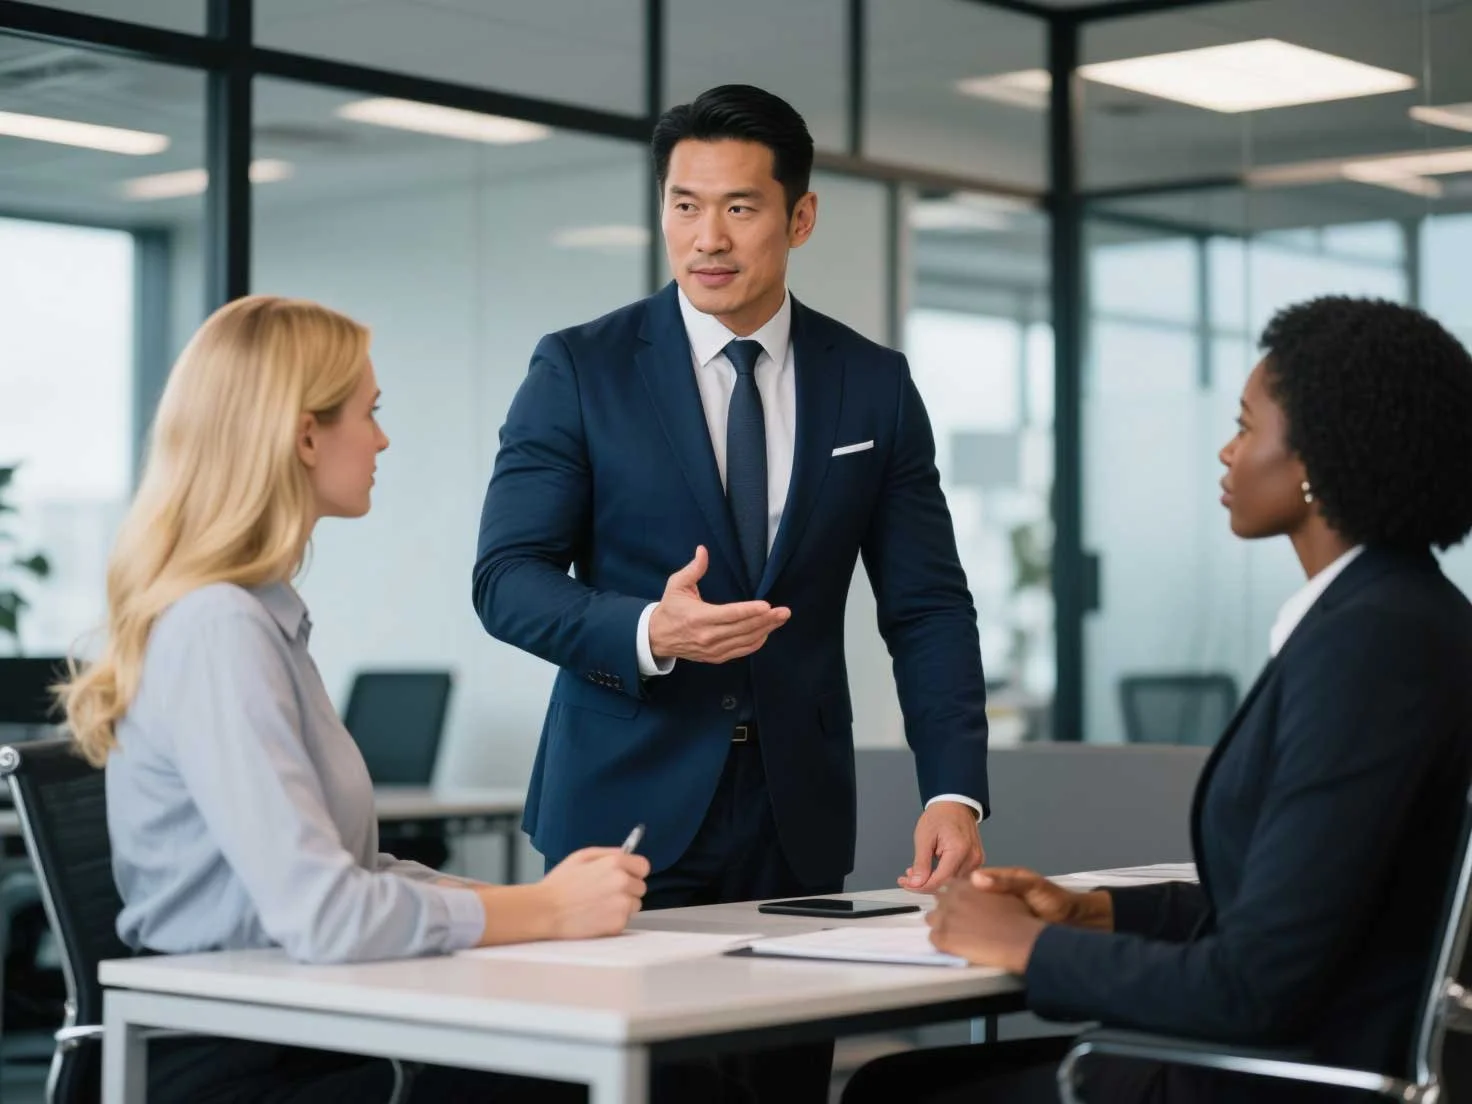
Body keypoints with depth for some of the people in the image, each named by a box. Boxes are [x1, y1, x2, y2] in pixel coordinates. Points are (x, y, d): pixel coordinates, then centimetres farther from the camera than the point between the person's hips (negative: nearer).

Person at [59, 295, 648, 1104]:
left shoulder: (260, 613, 13)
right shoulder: (218, 628, -17)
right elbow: (320, 912, -25)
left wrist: (533, 897, 1)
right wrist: (547, 913, -13)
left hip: (282, 1030, 9)